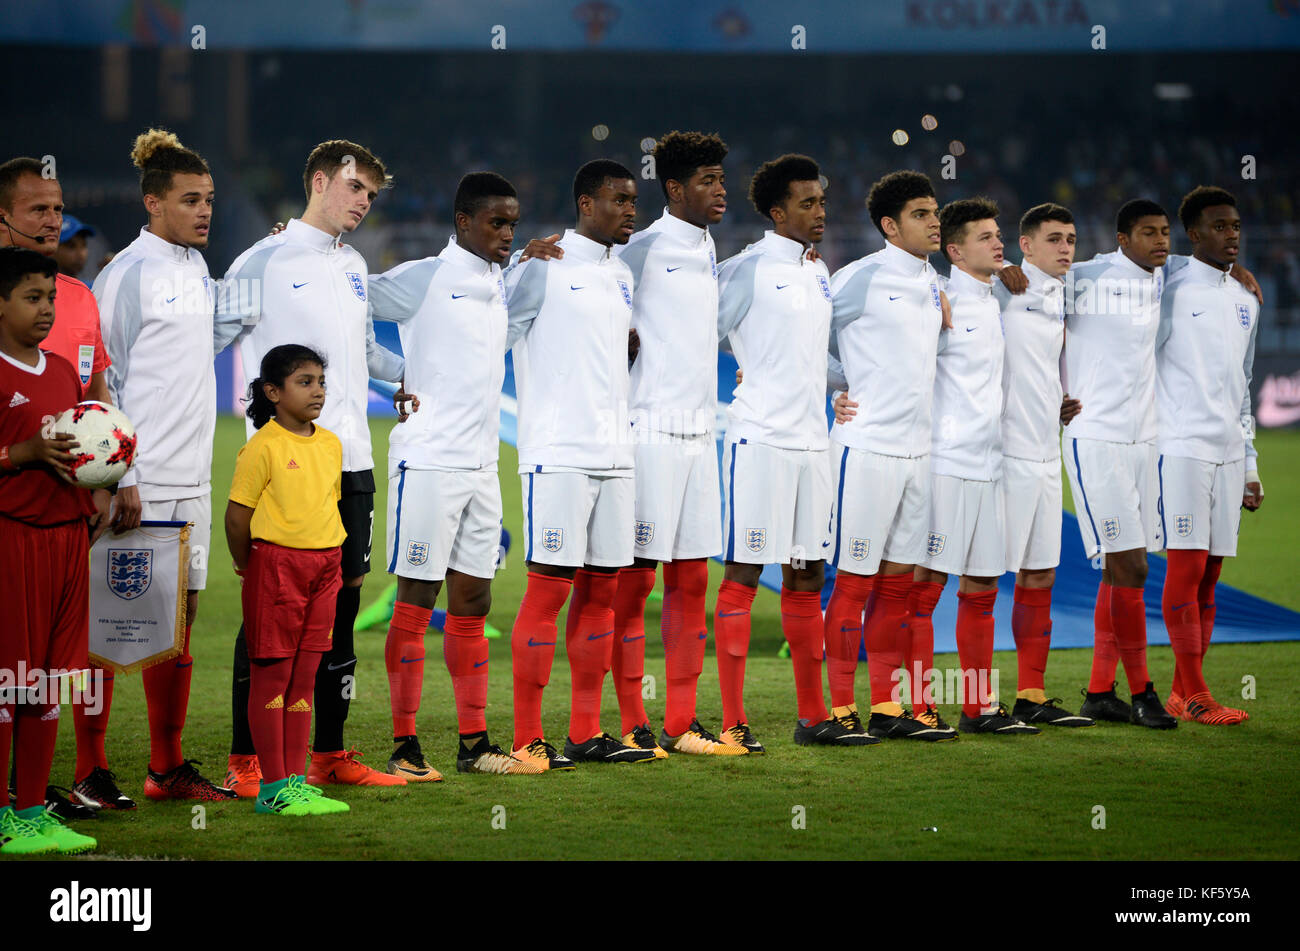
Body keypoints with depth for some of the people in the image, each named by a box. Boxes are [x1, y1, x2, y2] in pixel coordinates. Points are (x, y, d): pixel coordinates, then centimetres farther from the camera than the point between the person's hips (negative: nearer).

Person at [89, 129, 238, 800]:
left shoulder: (196, 267, 14)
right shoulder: (128, 274, -9)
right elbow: (104, 382, -11)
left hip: (191, 479, 8)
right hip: (139, 480, -8)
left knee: (179, 618, 10)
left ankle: (167, 767, 16)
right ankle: (91, 770, 0)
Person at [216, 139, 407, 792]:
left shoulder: (354, 268, 16)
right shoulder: (264, 262, -5)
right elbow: (208, 339, -6)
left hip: (351, 463, 7)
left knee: (343, 599, 9)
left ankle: (329, 755, 16)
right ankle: (244, 761, 1)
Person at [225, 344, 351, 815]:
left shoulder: (330, 444, 11)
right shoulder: (263, 446, -10)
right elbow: (237, 513, -7)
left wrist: (329, 557, 16)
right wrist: (248, 567, 1)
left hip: (324, 564, 6)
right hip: (275, 563, -6)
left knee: (304, 675, 8)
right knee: (272, 672, -2)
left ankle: (295, 779, 13)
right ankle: (273, 787, 0)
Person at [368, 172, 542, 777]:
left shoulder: (500, 287, 14)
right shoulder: (424, 279, -7)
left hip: (481, 465, 7)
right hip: (428, 461, -7)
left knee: (471, 606, 9)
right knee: (416, 604, -4)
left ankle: (474, 743, 13)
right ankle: (404, 746, 0)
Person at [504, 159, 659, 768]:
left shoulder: (621, 275, 17)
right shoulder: (543, 265, -5)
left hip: (614, 454, 8)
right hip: (557, 454, -8)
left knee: (601, 590, 8)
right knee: (549, 587, -8)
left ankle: (586, 734, 13)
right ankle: (527, 738, -5)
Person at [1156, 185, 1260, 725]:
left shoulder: (1245, 302, 18)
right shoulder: (1171, 293, -3)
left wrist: (1250, 465, 20)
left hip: (1228, 453, 6)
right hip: (1181, 447, -6)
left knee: (1208, 576, 3)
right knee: (1186, 566, -9)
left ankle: (1182, 694, 6)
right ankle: (1194, 696, -9)